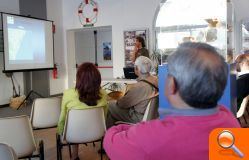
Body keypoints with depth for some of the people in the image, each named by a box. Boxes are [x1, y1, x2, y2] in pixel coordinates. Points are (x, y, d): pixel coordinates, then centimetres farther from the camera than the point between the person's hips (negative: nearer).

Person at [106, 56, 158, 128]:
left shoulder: (139, 86, -31)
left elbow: (123, 103, -17)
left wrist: (117, 101, 5)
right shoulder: (155, 79, -6)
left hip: (139, 118, -9)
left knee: (110, 105, 1)